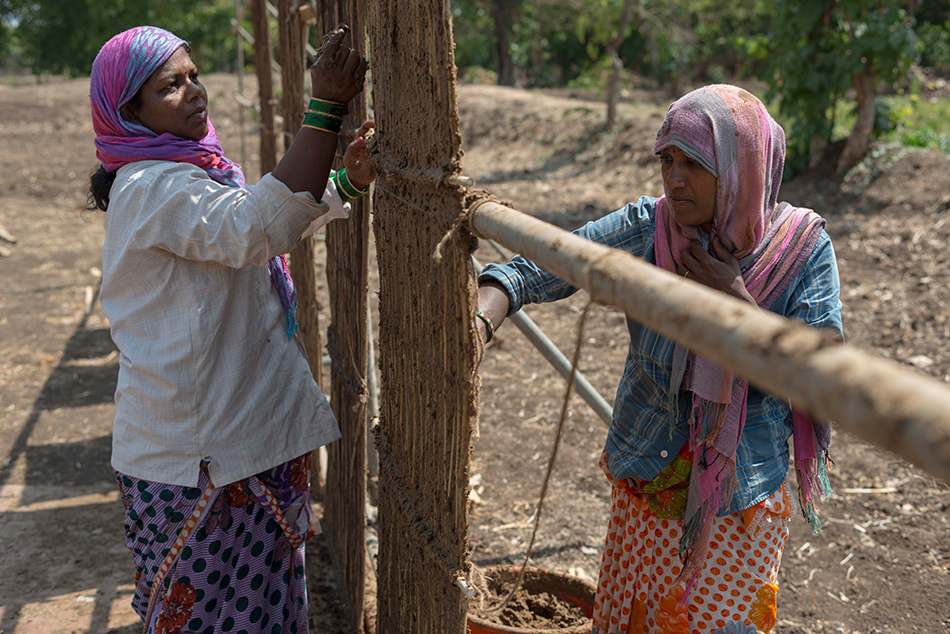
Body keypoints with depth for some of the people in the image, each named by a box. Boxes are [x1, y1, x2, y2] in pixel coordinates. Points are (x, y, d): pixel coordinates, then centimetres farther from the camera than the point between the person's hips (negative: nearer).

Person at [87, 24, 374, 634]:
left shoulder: (193, 171, 14)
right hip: (198, 461, -9)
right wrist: (326, 108, -34)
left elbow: (283, 218, 19)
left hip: (240, 438, 10)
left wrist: (348, 182, -1)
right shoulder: (151, 188, -19)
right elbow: (258, 228, -34)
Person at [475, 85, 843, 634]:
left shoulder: (803, 248, -12)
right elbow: (534, 269, -16)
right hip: (646, 490, 1)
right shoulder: (644, 231, -12)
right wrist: (479, 323, -36)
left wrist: (734, 300, -26)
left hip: (742, 504, -1)